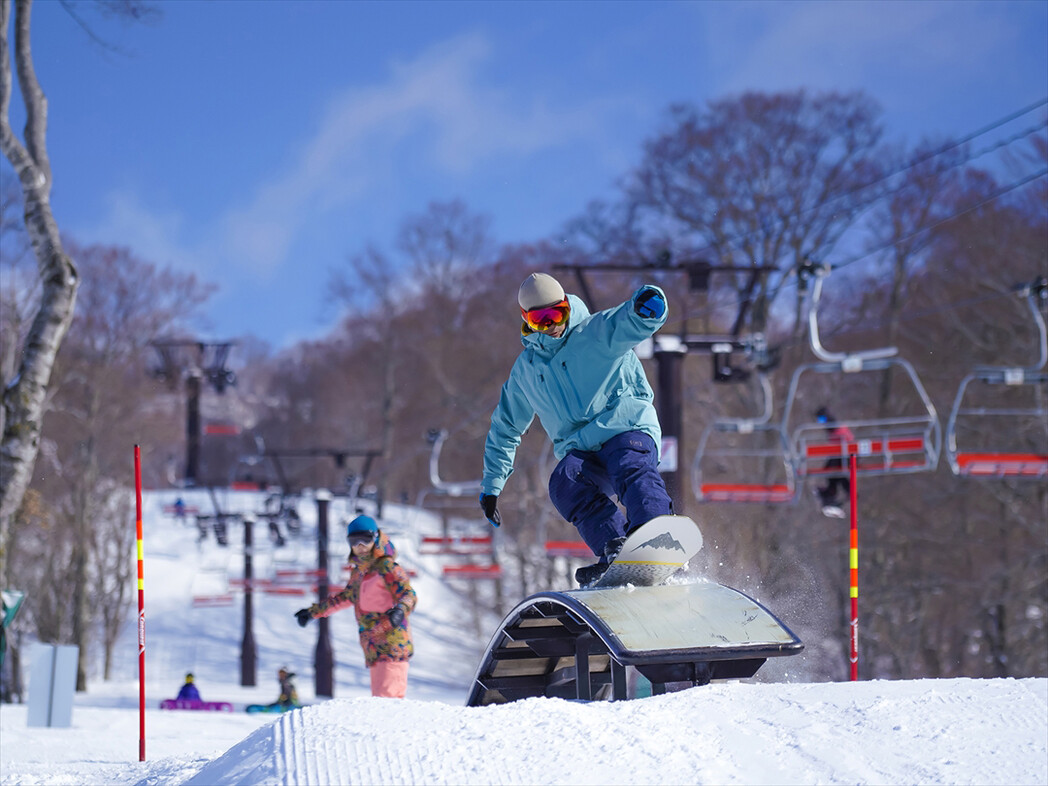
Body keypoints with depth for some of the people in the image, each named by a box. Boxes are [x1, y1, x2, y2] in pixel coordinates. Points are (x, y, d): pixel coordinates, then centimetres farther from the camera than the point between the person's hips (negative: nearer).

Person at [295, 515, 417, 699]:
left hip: (392, 646, -8)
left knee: (387, 697, -20)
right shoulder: (357, 570, 19)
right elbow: (347, 597, 35)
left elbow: (409, 594, -15)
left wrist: (400, 610, -38)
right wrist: (314, 612, 42)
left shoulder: (386, 568, -6)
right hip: (374, 648, 8)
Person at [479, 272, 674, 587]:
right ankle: (614, 550, -46)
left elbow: (633, 323, -16)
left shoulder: (596, 333, 5)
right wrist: (491, 486, 28)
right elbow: (505, 428, 31)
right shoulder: (525, 371, 19)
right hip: (581, 451, 4)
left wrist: (644, 305, -43)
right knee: (565, 482, -31)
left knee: (632, 469, -37)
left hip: (628, 430, -4)